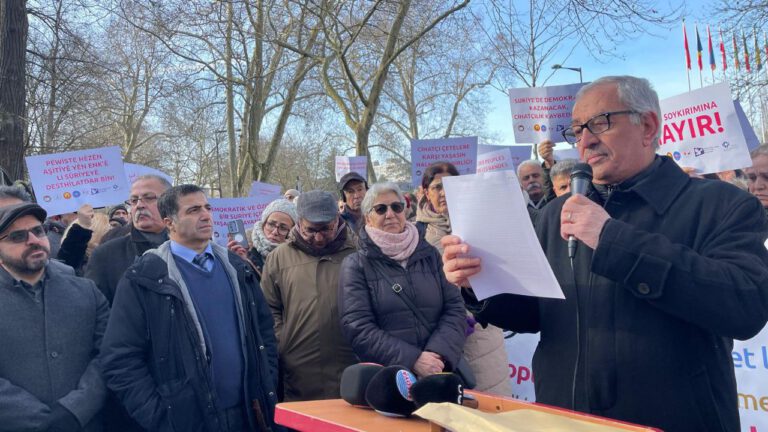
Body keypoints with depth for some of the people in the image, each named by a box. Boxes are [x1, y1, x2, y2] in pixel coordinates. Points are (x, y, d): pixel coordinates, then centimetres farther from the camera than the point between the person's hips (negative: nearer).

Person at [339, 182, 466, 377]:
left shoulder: (430, 255, 12)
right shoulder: (355, 264, 2)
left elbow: (454, 308, 7)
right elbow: (358, 328, -6)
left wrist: (439, 353, -10)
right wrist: (412, 360, -15)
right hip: (385, 375, -2)